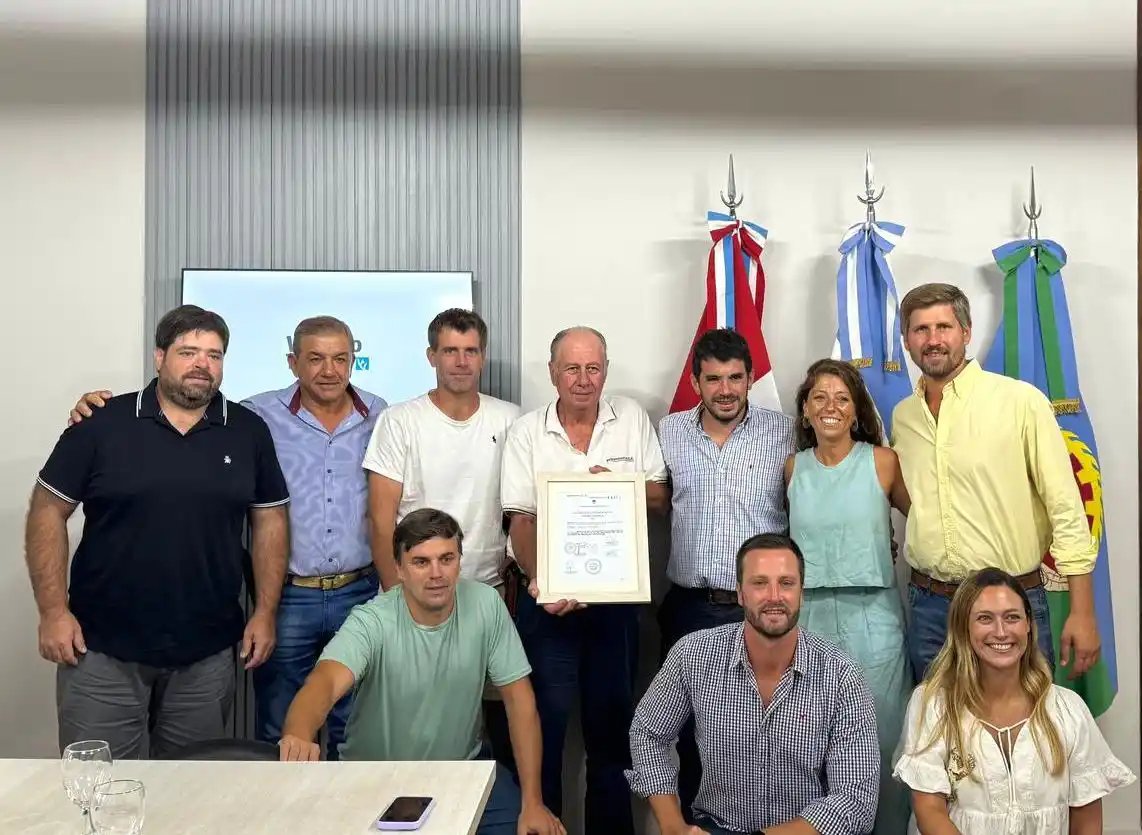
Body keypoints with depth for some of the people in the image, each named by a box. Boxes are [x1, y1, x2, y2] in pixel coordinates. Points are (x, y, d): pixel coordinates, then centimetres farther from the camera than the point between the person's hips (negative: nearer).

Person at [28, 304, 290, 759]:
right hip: (102, 650, -2)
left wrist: (265, 612, 1)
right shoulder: (102, 424, -4)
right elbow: (49, 511, -1)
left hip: (207, 654, 2)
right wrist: (54, 610, -6)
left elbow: (270, 520, 7)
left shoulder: (249, 431, 3)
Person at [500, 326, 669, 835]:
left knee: (613, 721, 12)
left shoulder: (632, 419, 3)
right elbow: (520, 520, -6)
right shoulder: (526, 432, -1)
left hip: (616, 595, 2)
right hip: (547, 598, -1)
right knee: (545, 721, 3)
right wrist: (539, 580, -22)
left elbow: (660, 499, 5)